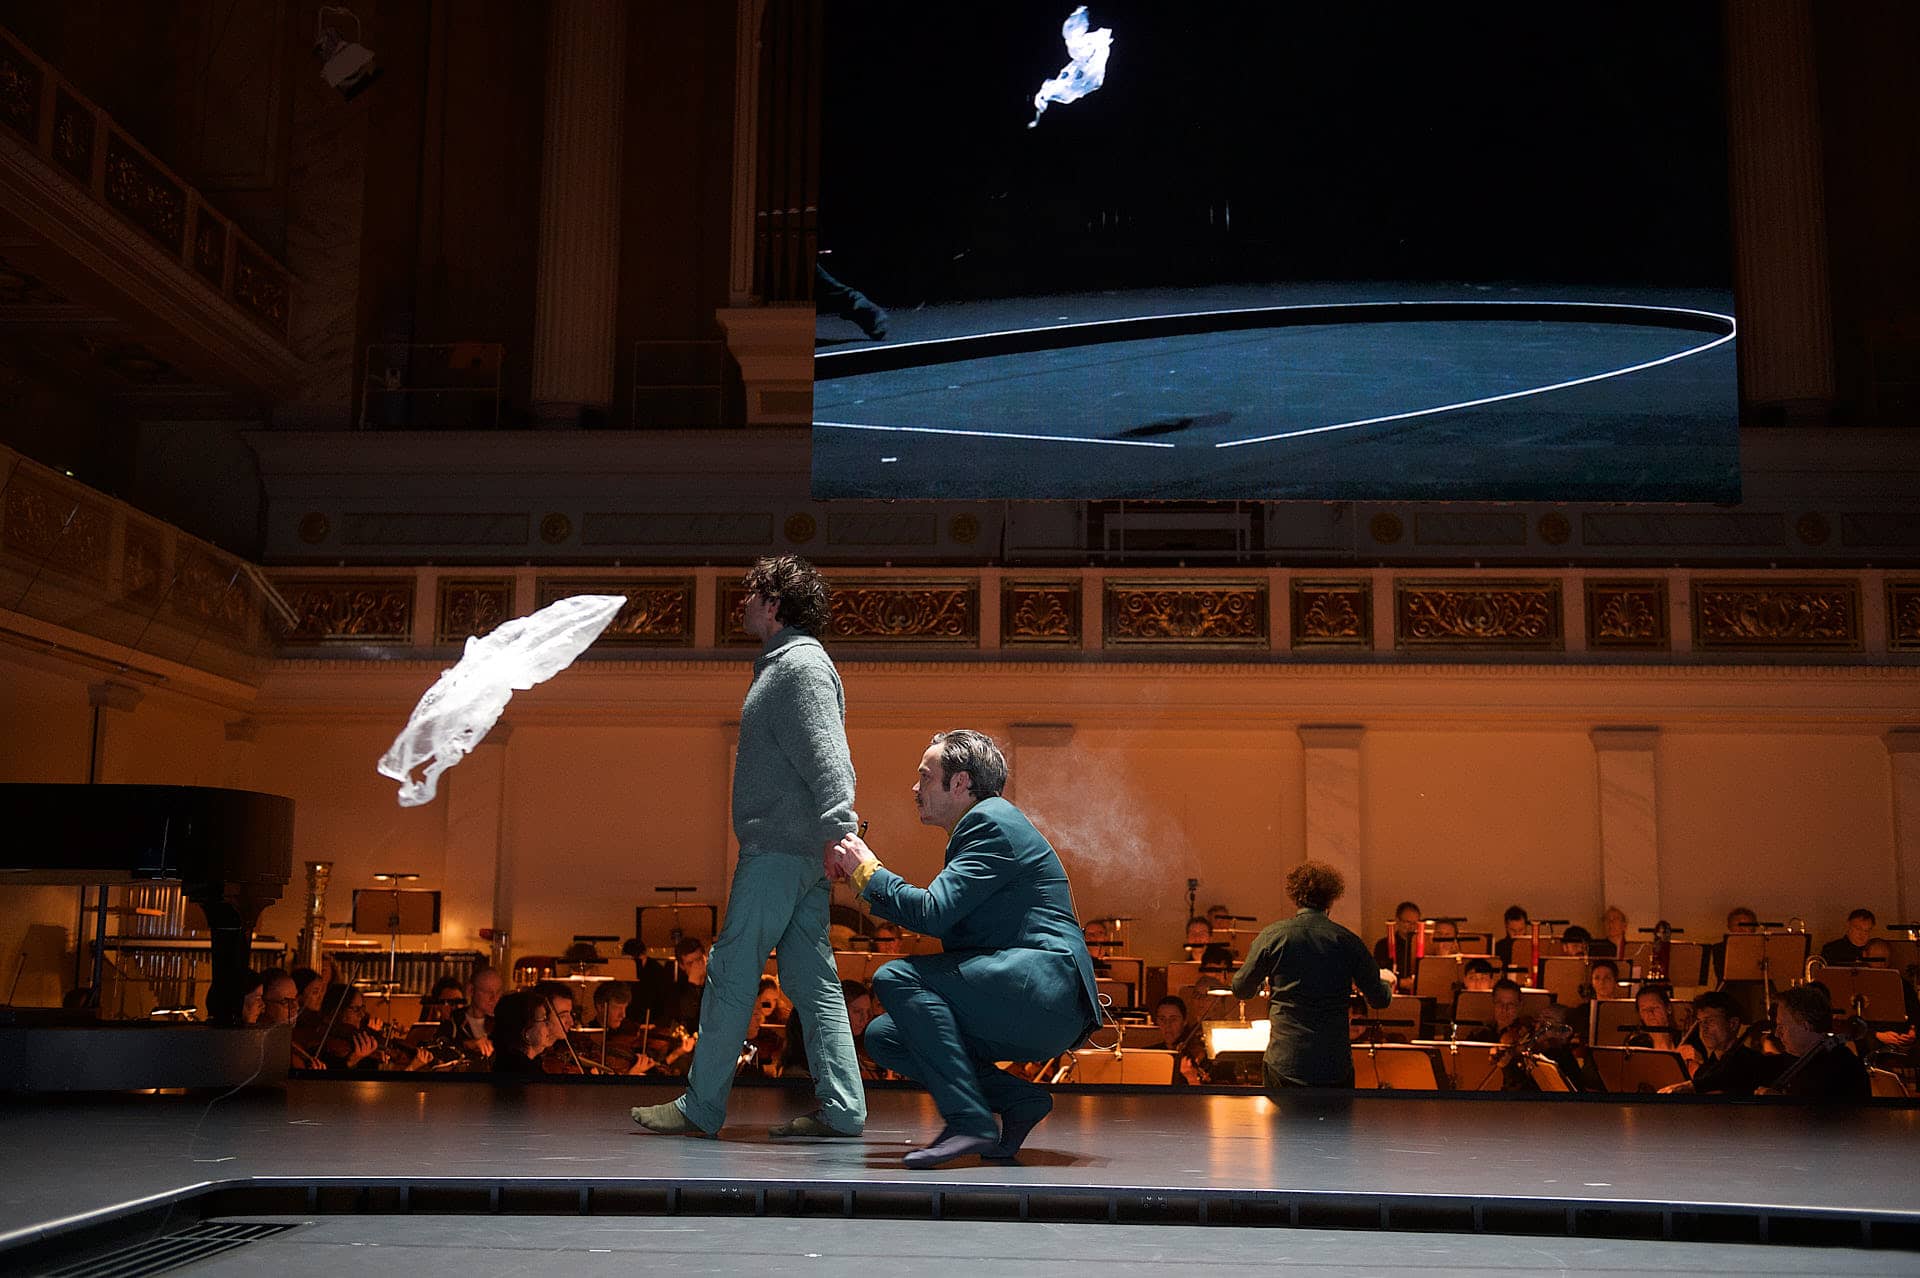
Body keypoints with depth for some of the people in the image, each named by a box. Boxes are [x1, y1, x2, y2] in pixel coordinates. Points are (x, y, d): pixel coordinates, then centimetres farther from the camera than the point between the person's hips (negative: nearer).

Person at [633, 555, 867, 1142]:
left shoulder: (800, 665, -11)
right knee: (812, 981, 7)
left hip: (779, 850, -10)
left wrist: (840, 830, -31)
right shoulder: (790, 663, 21)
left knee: (731, 972, -2)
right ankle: (842, 1109, 7)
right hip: (800, 851, 10)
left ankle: (700, 1108, 6)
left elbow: (827, 757, -23)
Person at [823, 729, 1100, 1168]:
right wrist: (859, 876, 17)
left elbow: (933, 913, -18)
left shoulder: (991, 823, -9)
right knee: (883, 1035, 7)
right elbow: (941, 918, 21)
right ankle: (1018, 1099, 2)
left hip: (1043, 983, -10)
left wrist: (868, 871, -3)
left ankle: (969, 1119, -21)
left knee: (896, 977, -21)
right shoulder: (981, 825, 23)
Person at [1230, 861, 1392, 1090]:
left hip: (1284, 1064, 0)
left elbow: (1241, 990, 5)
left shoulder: (1273, 936, -5)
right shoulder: (1348, 942, -4)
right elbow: (1380, 999, 6)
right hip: (1336, 1064, 1)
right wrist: (1384, 979, 29)